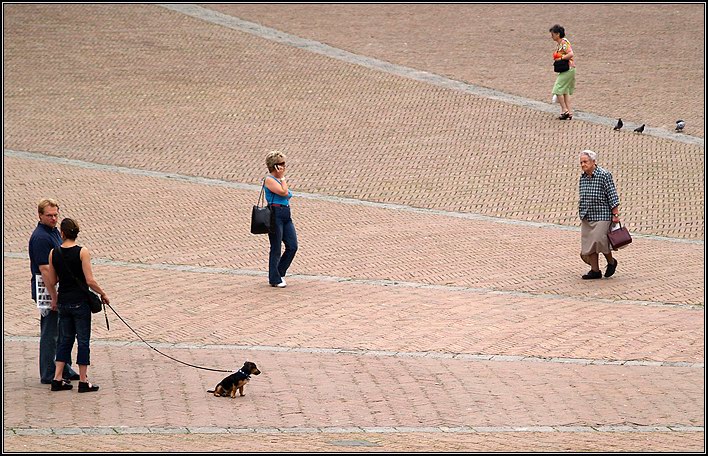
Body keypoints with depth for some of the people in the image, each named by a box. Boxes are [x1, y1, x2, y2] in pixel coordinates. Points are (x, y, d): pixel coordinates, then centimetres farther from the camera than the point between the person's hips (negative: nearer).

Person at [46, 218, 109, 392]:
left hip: (63, 301, 4)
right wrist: (103, 294, 0)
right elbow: (90, 281, -16)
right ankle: (83, 381, 8)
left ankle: (57, 379, 13)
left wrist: (54, 297, 25)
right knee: (83, 340, 5)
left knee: (65, 340, 15)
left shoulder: (54, 253, -1)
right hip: (80, 302, -4)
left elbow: (52, 281, 7)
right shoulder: (82, 252, -13)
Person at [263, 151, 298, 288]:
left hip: (286, 215, 9)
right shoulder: (269, 180, -9)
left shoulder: (280, 179, 18)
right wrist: (282, 177, -11)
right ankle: (274, 279, 10)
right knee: (276, 249, -1)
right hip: (276, 214, -9)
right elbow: (283, 192, -19)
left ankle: (279, 273, 18)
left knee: (292, 246, 2)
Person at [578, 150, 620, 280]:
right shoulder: (583, 177, 12)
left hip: (602, 215, -7)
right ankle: (595, 271, 10)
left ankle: (611, 262, 15)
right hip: (586, 218, 7)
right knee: (588, 244, 3)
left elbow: (612, 196, -10)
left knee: (600, 242, -11)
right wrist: (582, 213, 21)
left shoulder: (604, 175, -9)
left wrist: (615, 214, -13)